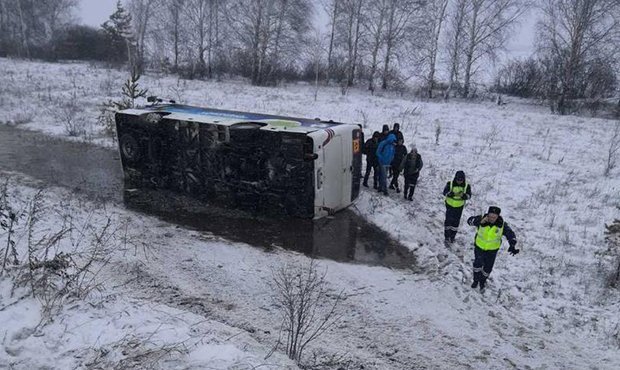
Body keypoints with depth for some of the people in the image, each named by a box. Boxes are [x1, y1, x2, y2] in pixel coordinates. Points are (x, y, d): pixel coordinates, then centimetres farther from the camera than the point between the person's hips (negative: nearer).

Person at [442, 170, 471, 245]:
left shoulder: (467, 186, -12)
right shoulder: (450, 184, -16)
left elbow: (469, 195, -11)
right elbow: (445, 192, -17)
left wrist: (463, 195, -33)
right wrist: (453, 194, -34)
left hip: (459, 207, 2)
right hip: (450, 205, -2)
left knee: (456, 222, 13)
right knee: (448, 220, -2)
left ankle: (452, 237, 32)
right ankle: (447, 238, 11)